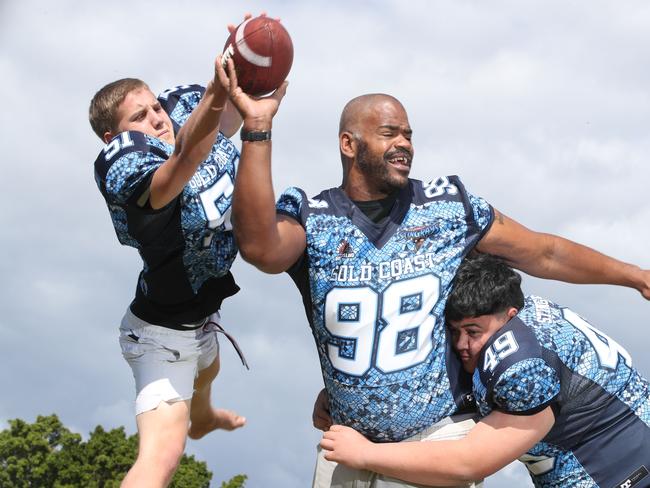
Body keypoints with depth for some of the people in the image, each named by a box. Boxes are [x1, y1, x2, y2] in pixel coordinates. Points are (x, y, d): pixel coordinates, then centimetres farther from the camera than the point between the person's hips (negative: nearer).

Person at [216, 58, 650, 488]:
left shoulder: (448, 206, 0)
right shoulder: (309, 218, -5)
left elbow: (544, 253, 8)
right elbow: (260, 248, -28)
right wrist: (257, 128, -34)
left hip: (439, 436, 0)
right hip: (348, 441, 0)